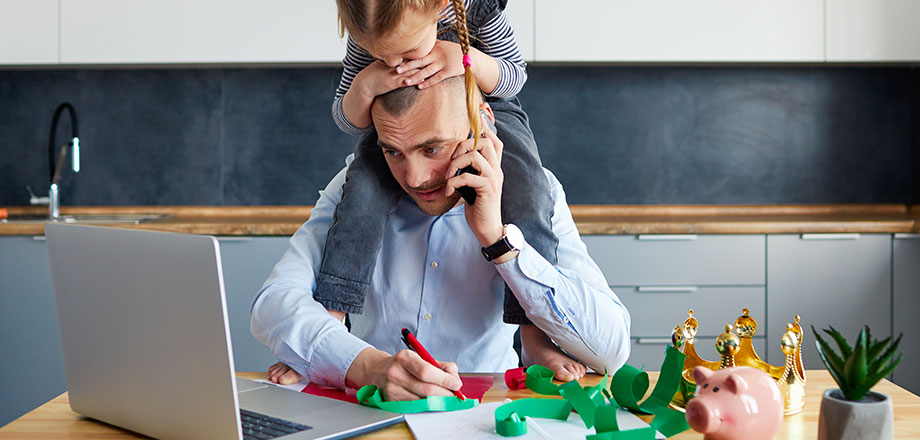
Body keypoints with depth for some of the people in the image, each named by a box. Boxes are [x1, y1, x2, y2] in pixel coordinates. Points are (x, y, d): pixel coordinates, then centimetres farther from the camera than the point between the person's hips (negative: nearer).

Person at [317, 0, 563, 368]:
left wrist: (466, 59, -35)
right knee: (362, 193, -28)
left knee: (527, 199, -27)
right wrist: (365, 87, -36)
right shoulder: (365, 34, -24)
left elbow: (516, 76, -13)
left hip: (485, 108, 0)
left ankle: (534, 330, -15)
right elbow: (346, 121, -11)